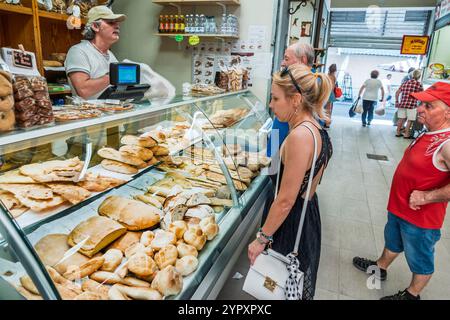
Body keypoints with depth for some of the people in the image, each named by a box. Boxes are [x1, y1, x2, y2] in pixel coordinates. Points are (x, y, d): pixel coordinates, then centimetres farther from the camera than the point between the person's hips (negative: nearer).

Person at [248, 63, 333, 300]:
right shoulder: (316, 129, 2)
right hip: (308, 213, 9)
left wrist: (261, 239, -16)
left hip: (292, 220, -9)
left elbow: (285, 200, -25)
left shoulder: (300, 136, -28)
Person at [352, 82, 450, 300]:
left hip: (420, 218, -8)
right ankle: (380, 268, 53)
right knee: (393, 242, 30)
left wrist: (426, 196, -30)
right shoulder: (430, 134, 1)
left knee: (420, 259, 16)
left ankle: (412, 295, 39)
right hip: (399, 207, 9)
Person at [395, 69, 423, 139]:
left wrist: (397, 101, 20)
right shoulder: (419, 84, -3)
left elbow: (397, 93, 12)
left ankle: (398, 133, 19)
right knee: (410, 120, 3)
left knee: (401, 119, 11)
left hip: (402, 104, 5)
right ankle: (406, 134, 6)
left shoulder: (405, 83, 10)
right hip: (411, 105, -5)